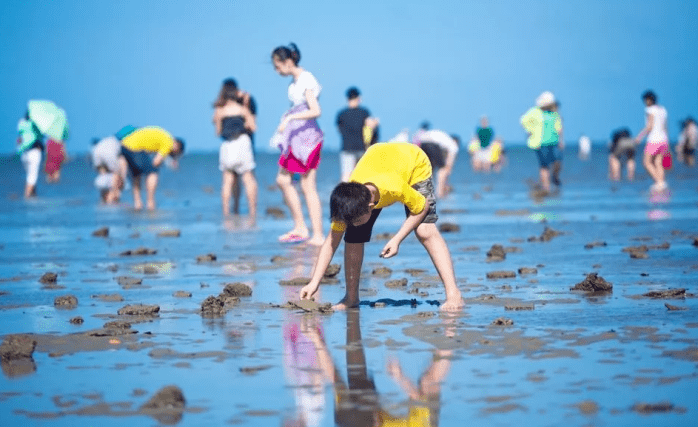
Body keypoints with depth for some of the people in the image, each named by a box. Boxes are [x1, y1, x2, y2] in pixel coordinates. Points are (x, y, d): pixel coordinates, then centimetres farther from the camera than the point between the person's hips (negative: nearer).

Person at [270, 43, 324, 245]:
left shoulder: (307, 80, -14)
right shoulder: (295, 81, 13)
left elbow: (315, 111, -24)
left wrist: (290, 117, -31)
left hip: (307, 136, -9)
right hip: (295, 137, 9)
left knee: (308, 187, -6)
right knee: (283, 180, 8)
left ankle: (318, 236, -2)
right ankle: (300, 227, 12)